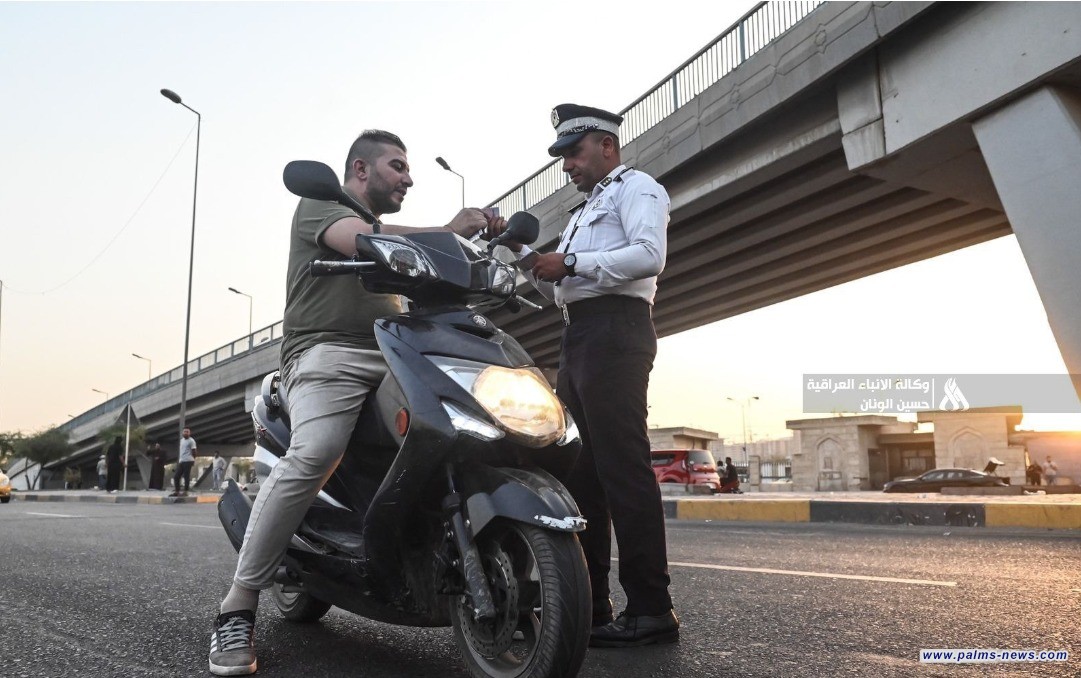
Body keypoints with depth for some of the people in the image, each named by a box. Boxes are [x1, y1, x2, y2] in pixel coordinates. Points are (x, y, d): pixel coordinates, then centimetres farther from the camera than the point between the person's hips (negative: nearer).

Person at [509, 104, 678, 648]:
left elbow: (649, 255, -15)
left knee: (622, 468, -15)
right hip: (579, 339, 10)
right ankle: (587, 603, 13)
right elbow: (558, 289, 27)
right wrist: (523, 252, 12)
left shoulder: (636, 187, 5)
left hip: (614, 331, -10)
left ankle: (651, 610, -12)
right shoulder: (584, 211, 32)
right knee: (580, 472, 7)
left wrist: (570, 262, -14)